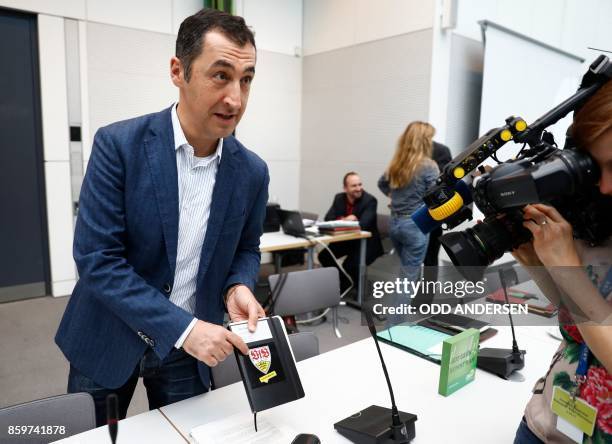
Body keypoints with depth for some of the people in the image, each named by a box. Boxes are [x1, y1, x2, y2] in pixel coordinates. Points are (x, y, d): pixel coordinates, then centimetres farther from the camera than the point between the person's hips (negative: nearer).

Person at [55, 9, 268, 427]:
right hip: (108, 338, -1)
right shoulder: (117, 144, -18)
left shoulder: (252, 171, -9)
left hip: (188, 346, 2)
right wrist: (183, 327, -26)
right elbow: (96, 259, -20)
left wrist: (238, 286, -17)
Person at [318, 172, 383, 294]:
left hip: (366, 242, -6)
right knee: (324, 256, -6)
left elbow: (363, 224, -29)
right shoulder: (339, 198, -1)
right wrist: (344, 219, -28)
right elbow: (328, 218, -9)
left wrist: (342, 221, -27)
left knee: (350, 265, -27)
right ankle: (342, 282, 14)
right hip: (346, 240, 6)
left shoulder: (370, 200, -18)